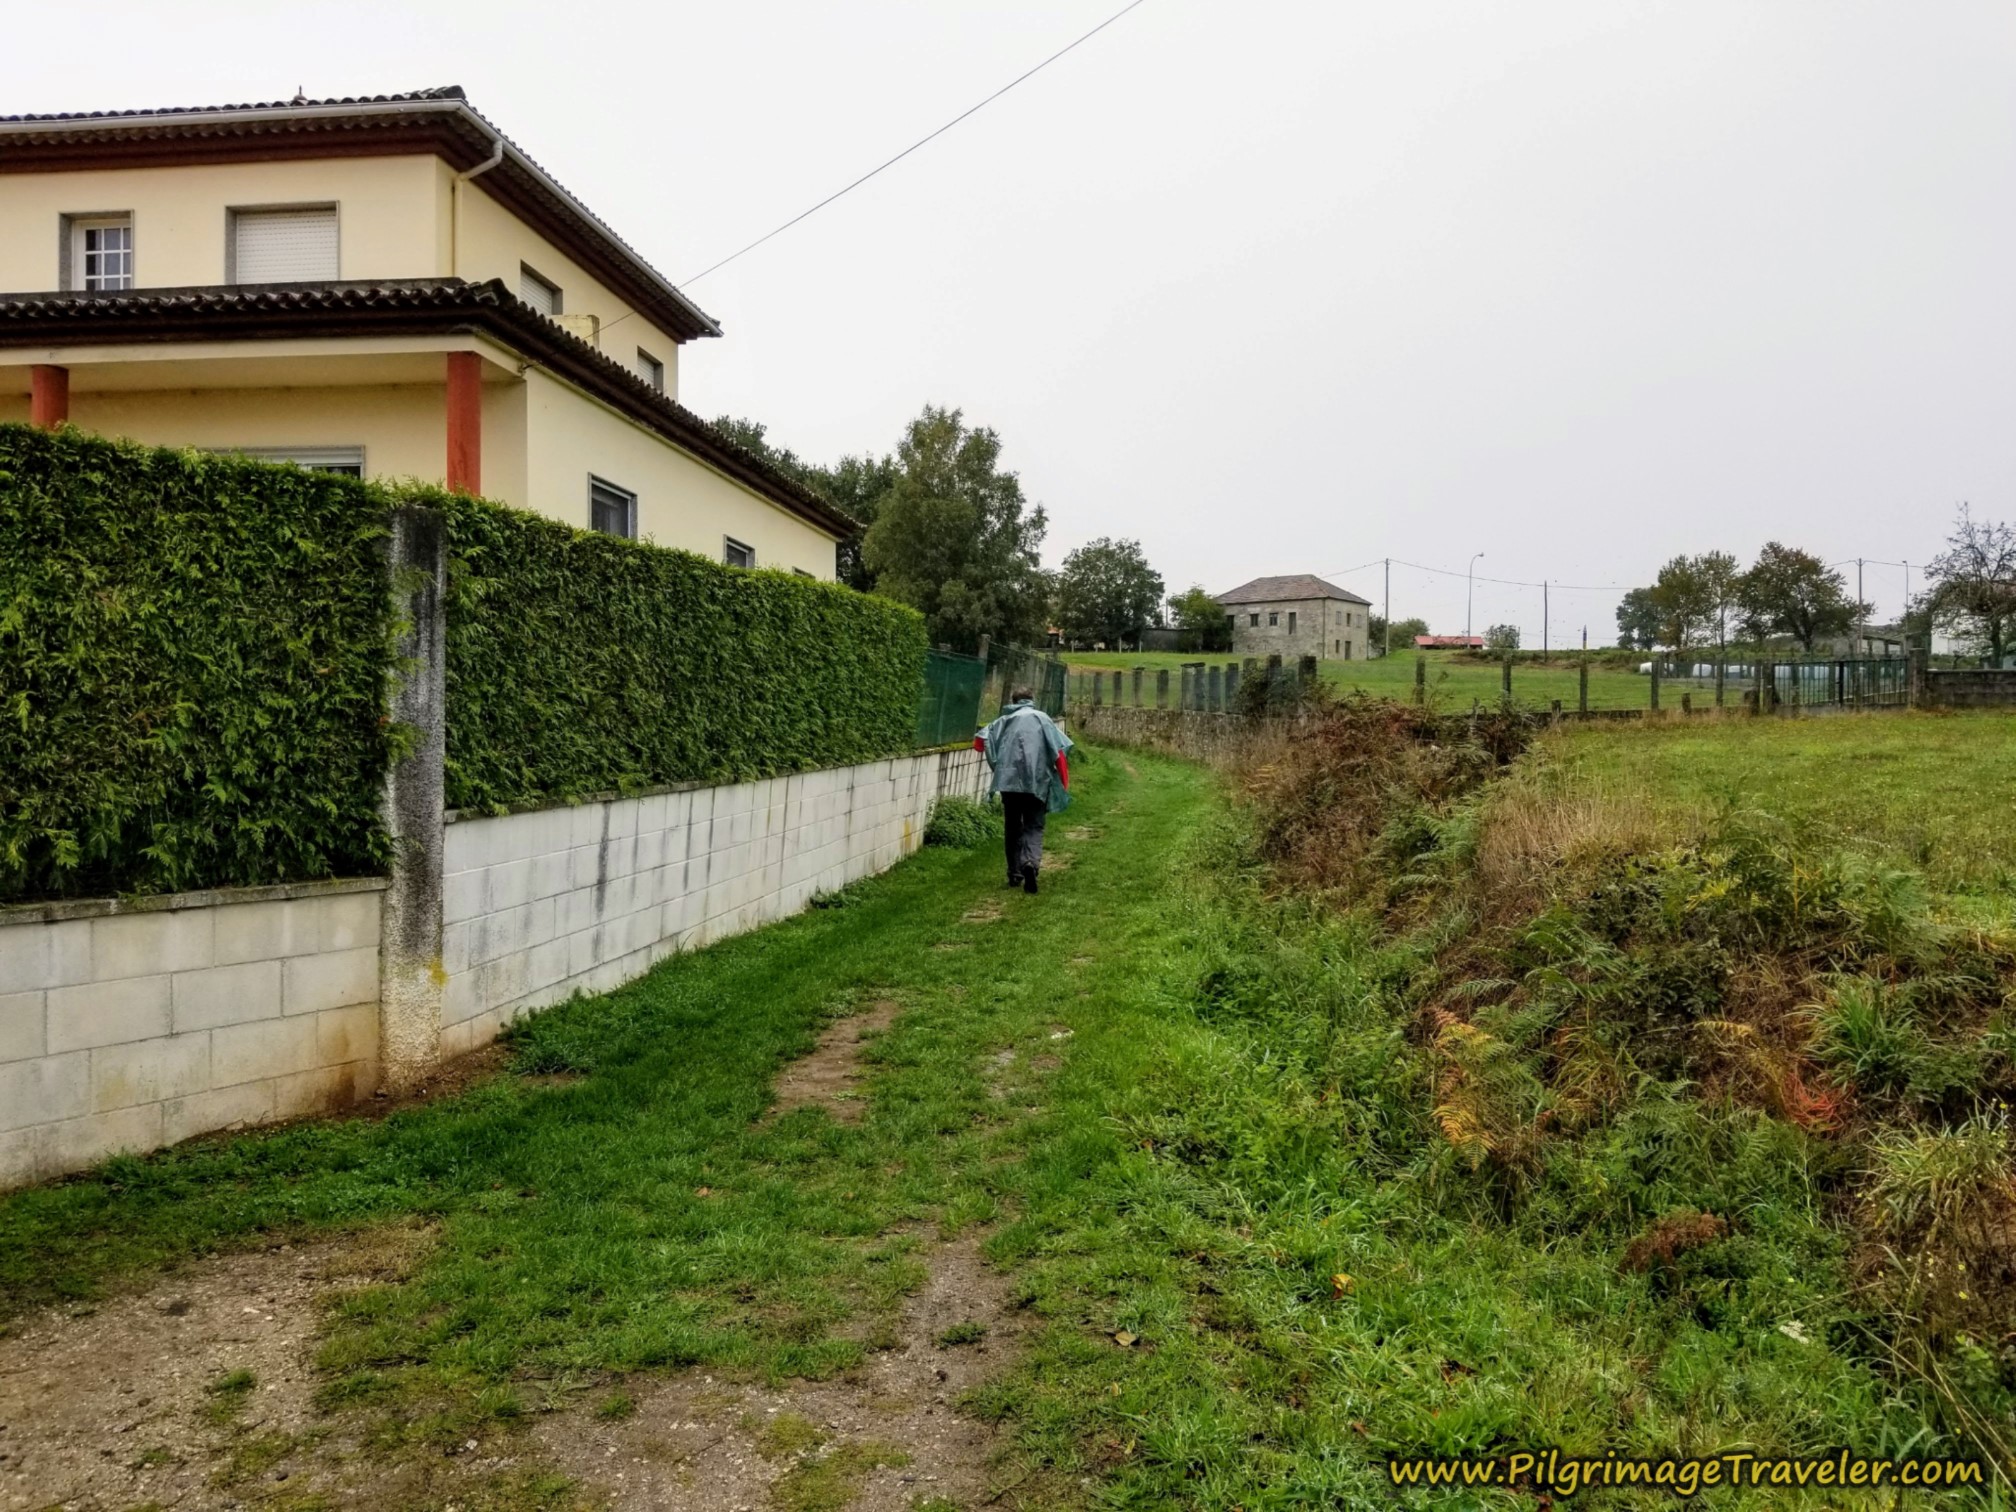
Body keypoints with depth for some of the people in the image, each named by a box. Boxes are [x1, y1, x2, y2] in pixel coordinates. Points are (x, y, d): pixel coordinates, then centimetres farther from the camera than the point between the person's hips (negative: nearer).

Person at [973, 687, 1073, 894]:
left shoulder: (1005, 720, 12)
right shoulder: (1042, 718, 8)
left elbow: (981, 740, 3)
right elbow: (1057, 748, -3)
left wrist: (999, 767, 16)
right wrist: (1063, 781, 2)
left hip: (1009, 780, 2)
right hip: (1036, 782, -2)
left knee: (1013, 827, 15)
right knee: (1033, 826, 1)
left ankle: (1015, 874, 17)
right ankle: (1031, 862, -26)